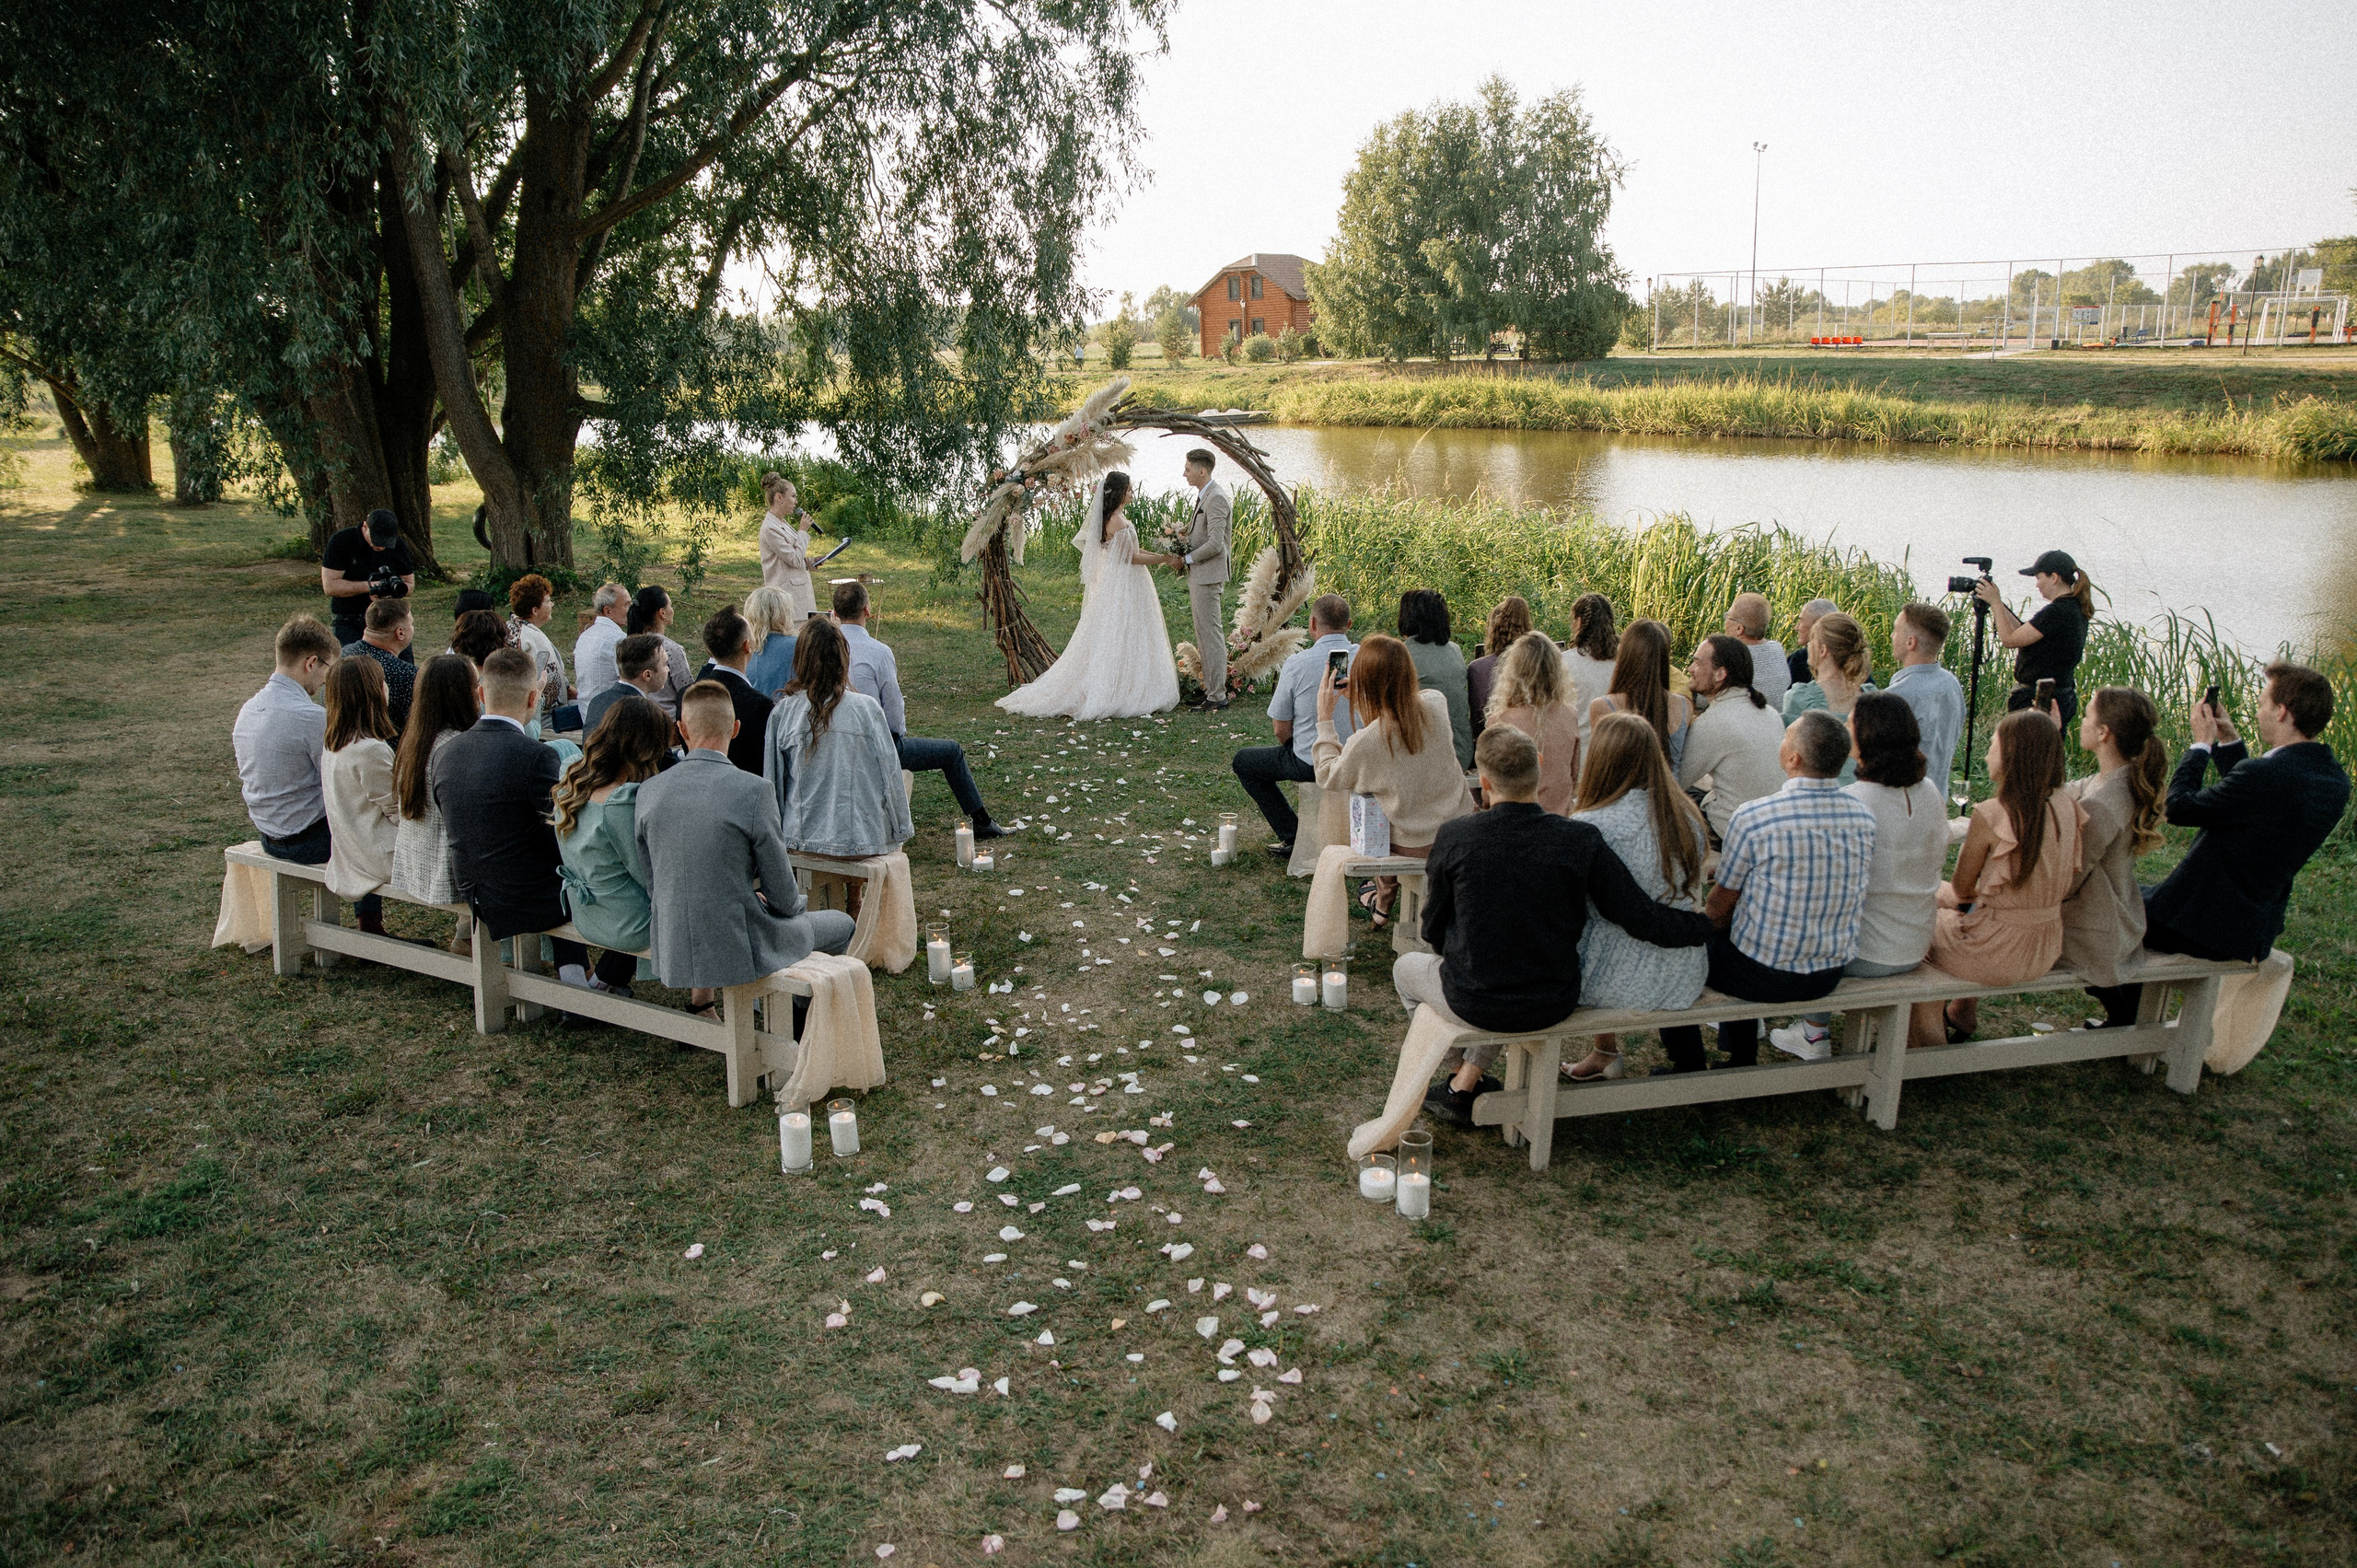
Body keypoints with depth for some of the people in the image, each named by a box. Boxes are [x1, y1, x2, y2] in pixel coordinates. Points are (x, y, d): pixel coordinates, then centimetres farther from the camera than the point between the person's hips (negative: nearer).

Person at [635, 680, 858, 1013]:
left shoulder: (648, 791, -4)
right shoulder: (753, 791, -18)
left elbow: (651, 885, 6)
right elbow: (783, 898, -11)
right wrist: (796, 904, 12)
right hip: (739, 951, -5)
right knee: (841, 924, 19)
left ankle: (700, 997, 33)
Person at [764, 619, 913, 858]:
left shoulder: (781, 713, -4)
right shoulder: (866, 708, -10)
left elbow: (772, 780, 2)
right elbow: (889, 774, -6)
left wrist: (777, 833, 15)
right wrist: (902, 829, 5)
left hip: (802, 838, 3)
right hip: (862, 838, -3)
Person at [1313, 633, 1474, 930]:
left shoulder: (1366, 742, -27)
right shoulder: (1436, 704, -14)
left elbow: (1328, 778, -5)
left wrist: (1325, 717, -3)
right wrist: (1360, 696, 8)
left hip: (1414, 847, -4)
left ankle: (1383, 903, 42)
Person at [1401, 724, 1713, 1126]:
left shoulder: (1453, 836, -19)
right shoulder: (1581, 840, -17)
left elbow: (1434, 931, -6)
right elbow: (1643, 919, -11)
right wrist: (1711, 926, 7)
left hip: (1474, 1004, -2)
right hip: (1553, 1007, 2)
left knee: (1406, 967, 31)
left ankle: (1461, 1073, 47)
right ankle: (1465, 1085, 34)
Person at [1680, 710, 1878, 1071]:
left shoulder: (1752, 817, -22)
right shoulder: (1863, 816, -6)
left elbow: (1719, 909, -10)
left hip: (1764, 977, -6)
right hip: (1831, 976, 6)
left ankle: (1689, 1069, 27)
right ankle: (1743, 1059, 43)